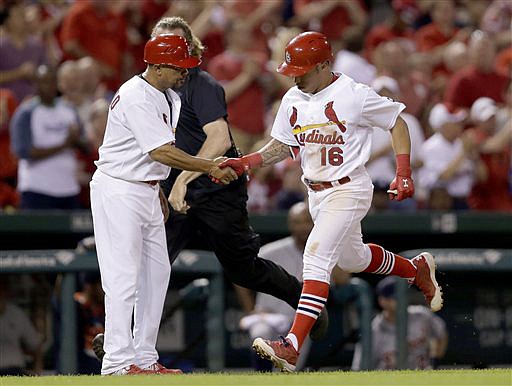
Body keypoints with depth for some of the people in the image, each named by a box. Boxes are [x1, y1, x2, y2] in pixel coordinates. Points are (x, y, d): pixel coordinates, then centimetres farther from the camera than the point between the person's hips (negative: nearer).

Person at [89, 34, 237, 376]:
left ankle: (145, 357, 15)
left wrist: (159, 192, 18)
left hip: (147, 191, 10)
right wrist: (210, 167, -22)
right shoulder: (136, 97, -21)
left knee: (156, 273, 10)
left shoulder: (167, 97, 11)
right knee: (123, 275, -11)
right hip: (119, 191, -10)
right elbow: (161, 152, -26)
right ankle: (118, 363, -12)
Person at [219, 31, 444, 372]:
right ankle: (418, 269, 52)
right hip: (316, 193, 8)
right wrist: (246, 163, -4)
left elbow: (397, 123, -5)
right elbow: (282, 146, 12)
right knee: (352, 258, 23)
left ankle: (292, 347, -30)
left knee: (317, 257, -22)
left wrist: (403, 173, -12)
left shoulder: (355, 95, -15)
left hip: (349, 188, -8)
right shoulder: (293, 100, 4)